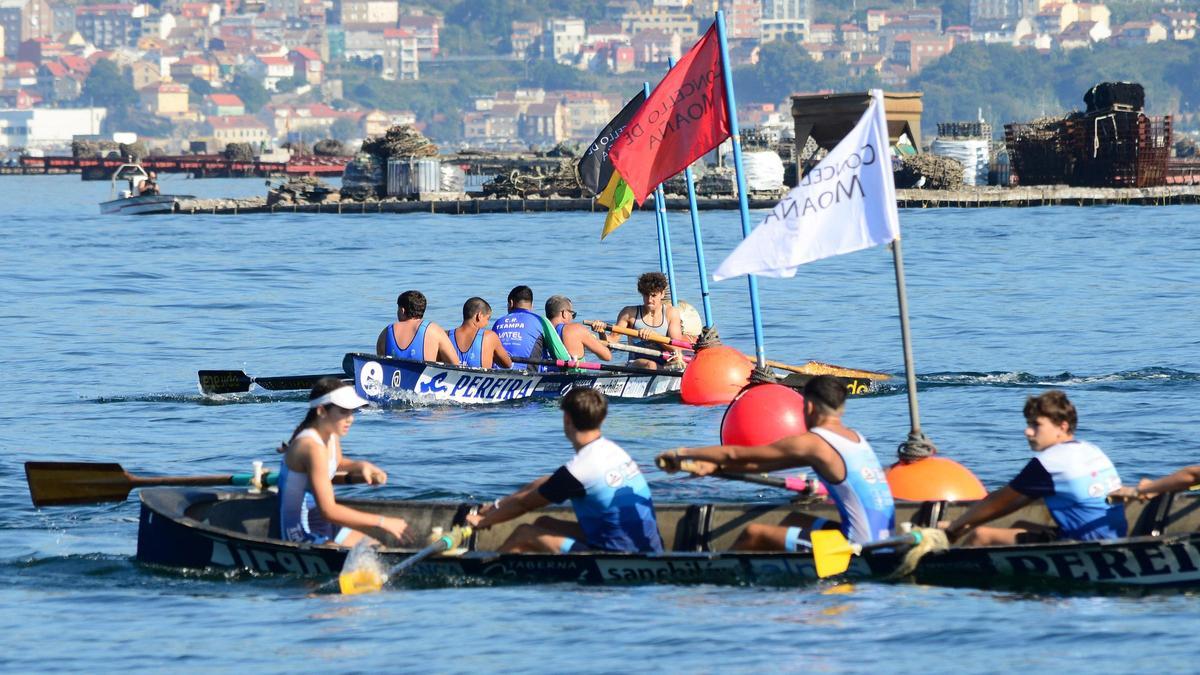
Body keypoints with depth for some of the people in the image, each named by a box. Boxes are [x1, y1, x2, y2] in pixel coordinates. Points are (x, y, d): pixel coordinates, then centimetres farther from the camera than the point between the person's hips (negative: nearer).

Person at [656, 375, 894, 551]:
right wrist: (715, 467, 21)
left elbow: (735, 454, -3)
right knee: (794, 519, 28)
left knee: (754, 533, 3)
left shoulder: (812, 443, -10)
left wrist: (683, 453, 10)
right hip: (882, 536, 9)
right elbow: (768, 463, 20)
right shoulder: (854, 437, 15)